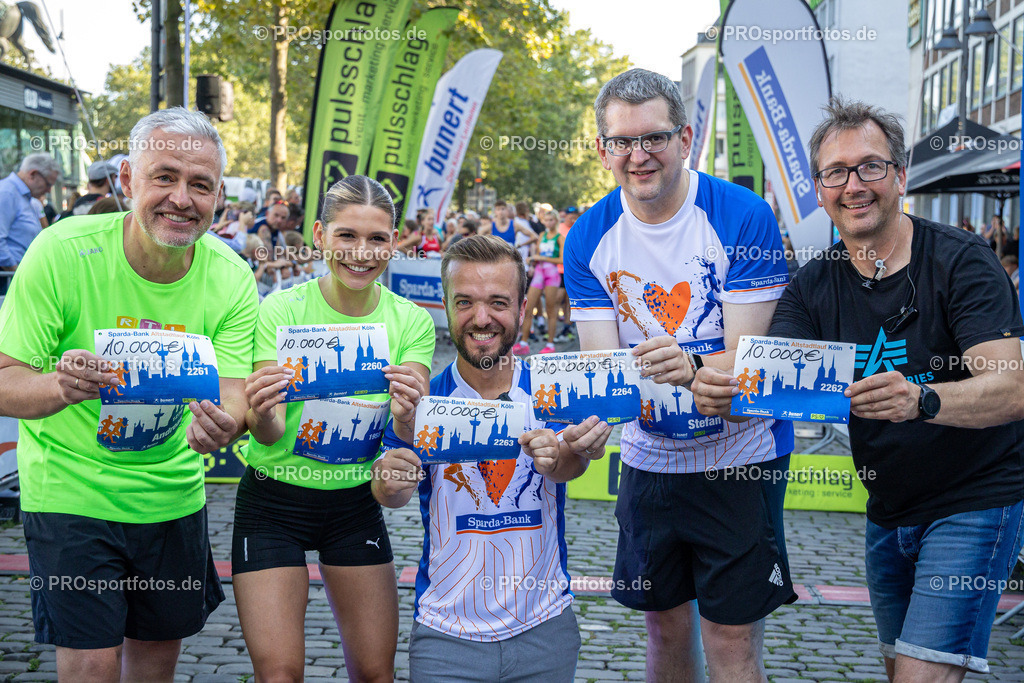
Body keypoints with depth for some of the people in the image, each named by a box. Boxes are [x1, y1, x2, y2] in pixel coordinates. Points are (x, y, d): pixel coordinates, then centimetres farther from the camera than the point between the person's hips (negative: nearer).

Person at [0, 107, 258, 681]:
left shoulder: (231, 279, -10)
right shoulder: (62, 252, -20)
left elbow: (233, 399, -13)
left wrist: (222, 425, -38)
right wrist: (60, 386, -41)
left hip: (174, 494, 4)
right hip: (72, 490, -3)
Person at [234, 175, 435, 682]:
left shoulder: (411, 321, -5)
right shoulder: (281, 310, -12)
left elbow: (410, 437, -14)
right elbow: (270, 433, -18)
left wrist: (407, 415, -38)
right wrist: (261, 415, -41)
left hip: (357, 503, 3)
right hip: (274, 501, -2)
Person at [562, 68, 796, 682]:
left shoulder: (743, 217, -16)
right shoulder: (590, 238, -3)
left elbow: (746, 355, -19)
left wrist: (690, 367, -41)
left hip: (739, 454, -4)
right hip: (648, 459, 4)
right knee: (666, 625, 17)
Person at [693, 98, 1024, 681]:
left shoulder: (960, 260, -16)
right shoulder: (814, 287, 0)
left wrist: (921, 400, -46)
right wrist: (720, 391, -37)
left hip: (976, 499, -6)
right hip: (888, 511, 6)